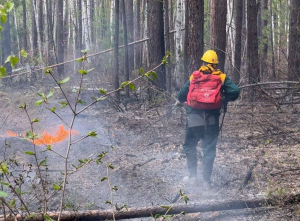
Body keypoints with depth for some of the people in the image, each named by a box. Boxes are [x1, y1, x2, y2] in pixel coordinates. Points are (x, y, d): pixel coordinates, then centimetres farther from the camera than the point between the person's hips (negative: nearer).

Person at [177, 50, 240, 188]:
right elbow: (235, 92, -6)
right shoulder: (222, 77, 2)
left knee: (189, 147, 17)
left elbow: (181, 96, 5)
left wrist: (183, 101, 27)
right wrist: (224, 100, 12)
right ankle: (206, 180, 8)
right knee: (209, 150, 9)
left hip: (194, 119, 0)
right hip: (212, 120, 0)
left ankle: (193, 176, 14)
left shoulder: (194, 77, 3)